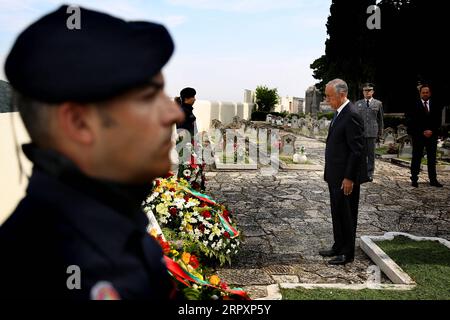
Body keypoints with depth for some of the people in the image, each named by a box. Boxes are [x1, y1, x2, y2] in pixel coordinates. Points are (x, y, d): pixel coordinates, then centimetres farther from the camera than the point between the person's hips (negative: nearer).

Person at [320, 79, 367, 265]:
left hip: (346, 177, -9)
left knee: (346, 215, 2)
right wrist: (329, 173, 16)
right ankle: (339, 247, 31)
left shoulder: (352, 115, -19)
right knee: (337, 213, 18)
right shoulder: (339, 113, 12)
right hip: (335, 176, 10)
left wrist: (349, 178, -20)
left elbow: (357, 150, -21)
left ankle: (347, 253, 14)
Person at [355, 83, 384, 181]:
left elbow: (380, 119, 9)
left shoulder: (378, 103, 7)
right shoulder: (358, 103, 10)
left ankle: (370, 174, 9)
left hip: (372, 132, -1)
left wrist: (380, 133, 7)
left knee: (371, 154, 2)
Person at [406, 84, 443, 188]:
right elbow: (411, 122, -7)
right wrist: (422, 132, -12)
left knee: (432, 158, 7)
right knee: (416, 158, 2)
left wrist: (432, 131, -8)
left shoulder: (436, 105, 8)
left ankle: (433, 180, 13)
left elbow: (438, 121, 6)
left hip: (432, 135, 3)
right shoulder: (414, 106, -3)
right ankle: (414, 179, 7)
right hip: (418, 136, -3)